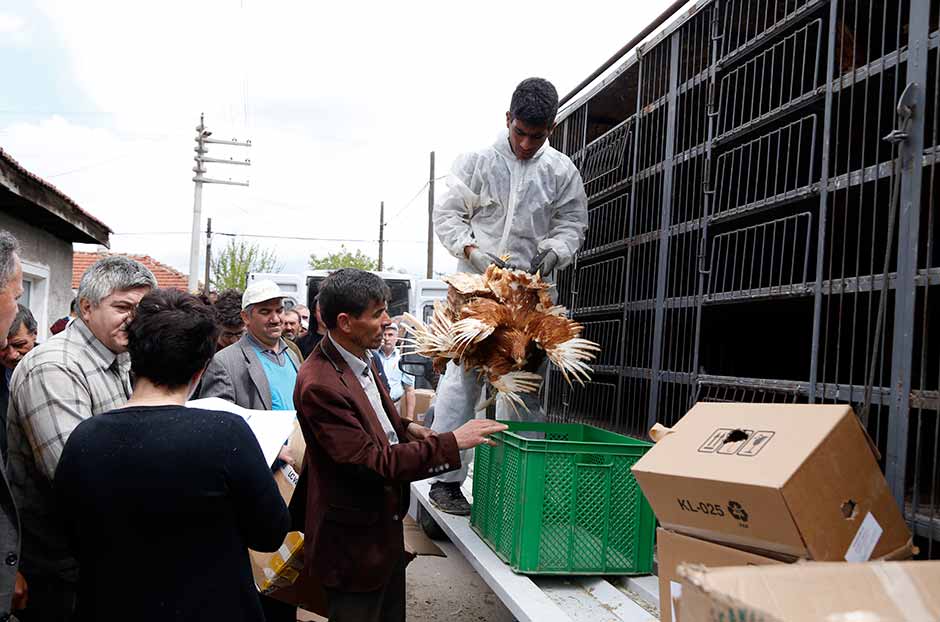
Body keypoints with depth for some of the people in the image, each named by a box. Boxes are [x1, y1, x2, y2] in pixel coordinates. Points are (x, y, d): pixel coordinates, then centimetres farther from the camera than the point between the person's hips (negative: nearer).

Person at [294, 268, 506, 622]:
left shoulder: (361, 357, 2)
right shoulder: (320, 385, -27)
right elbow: (373, 463, -27)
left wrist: (404, 428, 1)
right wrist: (451, 442, -26)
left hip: (384, 530, 9)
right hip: (355, 543, -9)